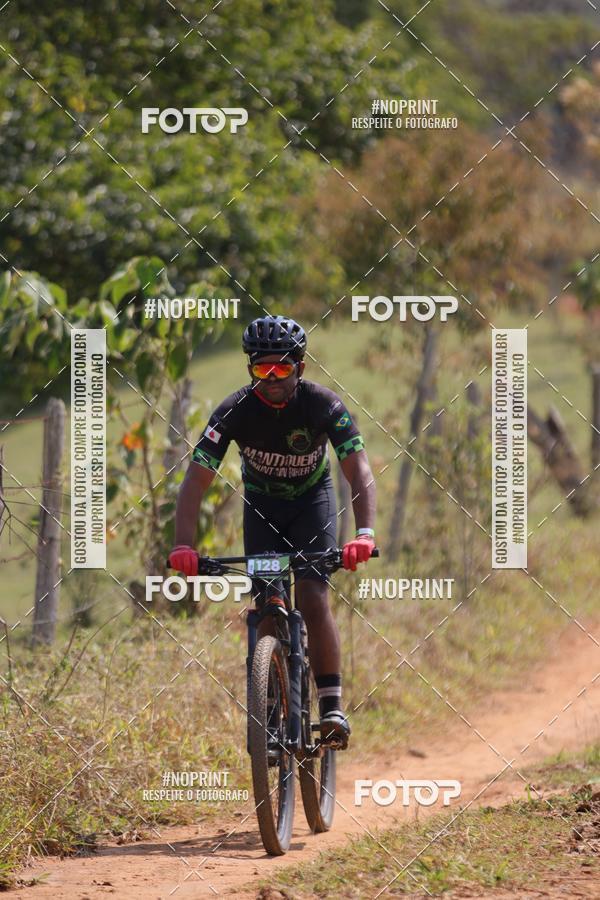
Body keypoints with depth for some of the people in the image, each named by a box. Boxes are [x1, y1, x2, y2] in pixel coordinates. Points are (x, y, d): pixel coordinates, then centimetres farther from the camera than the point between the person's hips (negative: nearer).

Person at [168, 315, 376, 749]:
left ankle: (333, 706, -16)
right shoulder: (235, 411, -26)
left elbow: (361, 472, -34)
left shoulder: (323, 404, -27)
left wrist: (364, 534, -51)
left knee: (314, 598, -20)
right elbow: (196, 480, -29)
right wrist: (184, 546, -43)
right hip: (262, 505, 1)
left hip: (312, 501, -1)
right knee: (266, 610, -9)